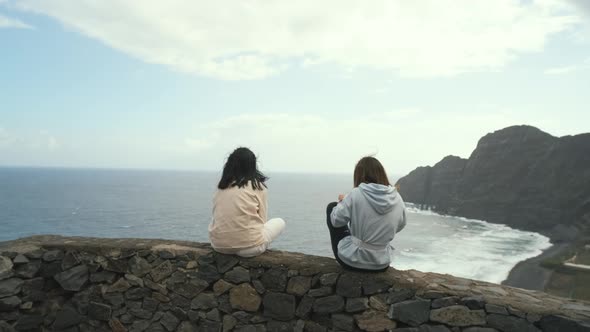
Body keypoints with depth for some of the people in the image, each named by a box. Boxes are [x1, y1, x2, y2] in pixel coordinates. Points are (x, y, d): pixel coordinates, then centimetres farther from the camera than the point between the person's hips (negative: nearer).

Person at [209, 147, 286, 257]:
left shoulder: (221, 186, 8)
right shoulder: (257, 186, -3)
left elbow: (217, 216, 12)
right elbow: (262, 220, 0)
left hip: (218, 245, 5)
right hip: (247, 247, -4)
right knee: (280, 222, 20)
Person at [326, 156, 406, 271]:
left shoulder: (356, 194, -19)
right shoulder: (397, 198, -7)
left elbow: (336, 220, -10)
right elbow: (400, 226, 8)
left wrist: (342, 202, 9)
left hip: (352, 260, -4)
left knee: (332, 206, 16)